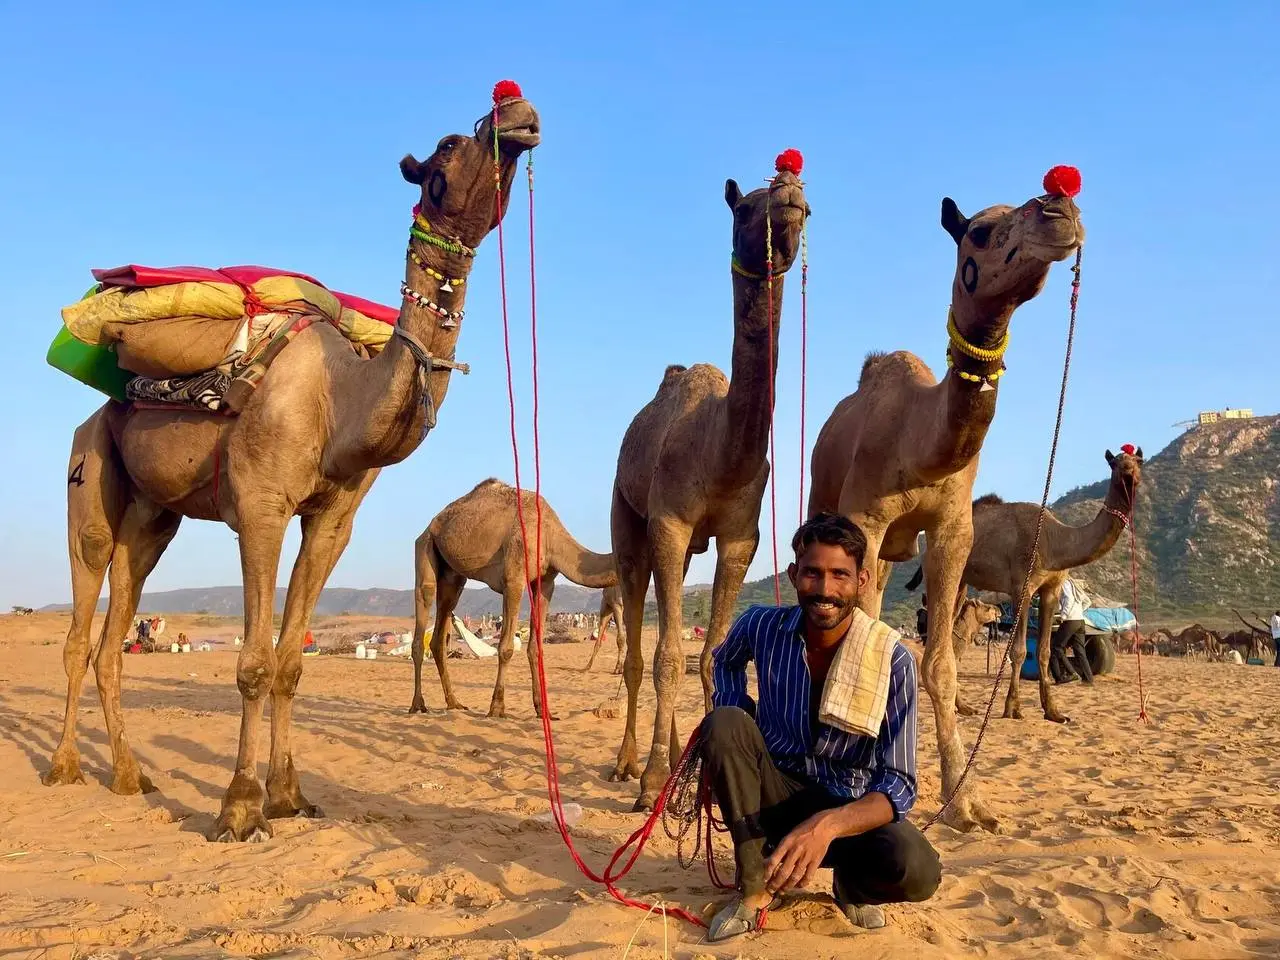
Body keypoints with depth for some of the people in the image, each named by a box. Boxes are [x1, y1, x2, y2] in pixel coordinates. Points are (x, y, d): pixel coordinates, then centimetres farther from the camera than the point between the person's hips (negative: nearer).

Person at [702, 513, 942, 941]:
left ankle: (852, 881, 5)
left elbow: (899, 785, -24)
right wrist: (729, 737, -3)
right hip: (779, 797, 2)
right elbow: (725, 660, 15)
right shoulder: (762, 627, -12)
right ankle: (755, 888, -14)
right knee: (724, 723, -27)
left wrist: (827, 825, -44)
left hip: (852, 809, -2)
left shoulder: (892, 661, -20)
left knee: (916, 870, -34)